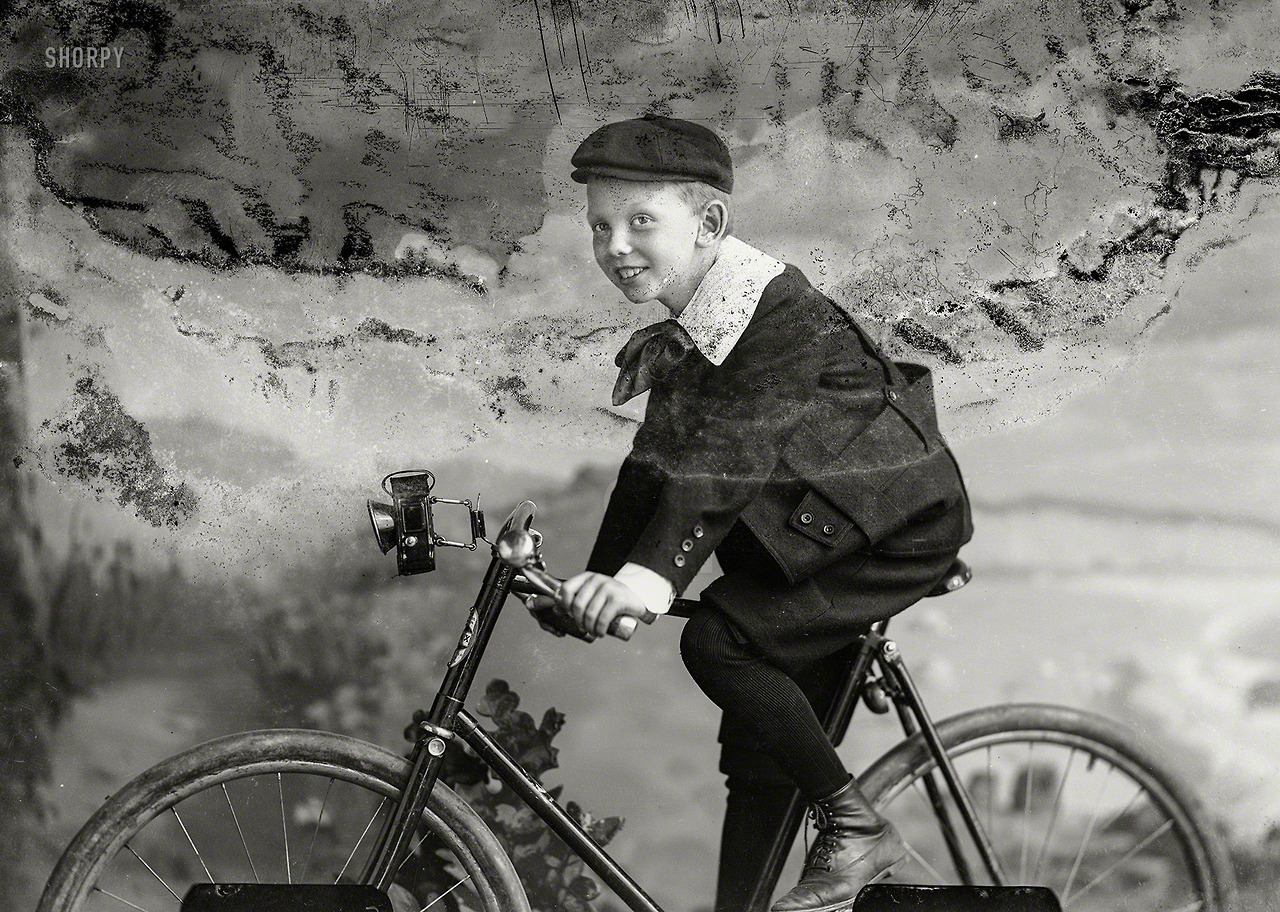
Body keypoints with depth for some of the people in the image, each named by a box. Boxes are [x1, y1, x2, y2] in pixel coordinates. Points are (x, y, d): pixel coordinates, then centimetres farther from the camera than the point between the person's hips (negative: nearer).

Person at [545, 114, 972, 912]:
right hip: (814, 532, 9)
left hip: (898, 528, -9)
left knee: (718, 640, -23)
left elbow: (728, 456, -36)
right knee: (758, 751, 8)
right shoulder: (685, 327, 3)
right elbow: (658, 462, 4)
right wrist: (601, 581, -2)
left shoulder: (779, 309, -24)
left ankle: (855, 826, -9)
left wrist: (655, 575, -46)